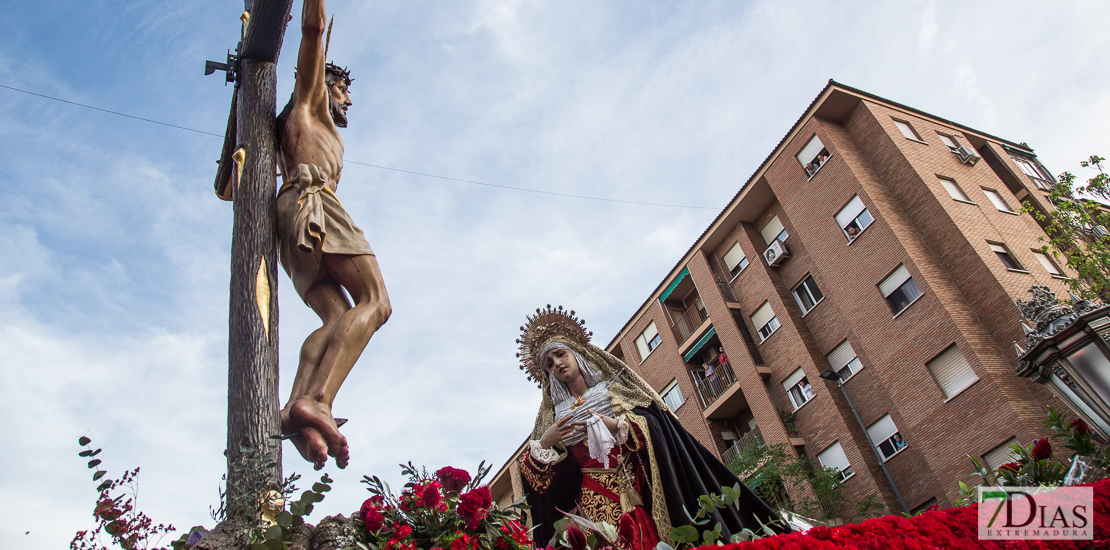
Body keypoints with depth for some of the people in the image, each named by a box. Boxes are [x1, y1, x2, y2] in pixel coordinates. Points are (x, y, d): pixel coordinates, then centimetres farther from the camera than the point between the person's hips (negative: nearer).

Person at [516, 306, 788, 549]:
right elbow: (536, 476, 9)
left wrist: (615, 425, -14)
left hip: (638, 492, -1)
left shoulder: (613, 388, 10)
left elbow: (655, 424, -2)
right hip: (593, 505, 1)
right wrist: (544, 443, -7)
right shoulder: (552, 416, 15)